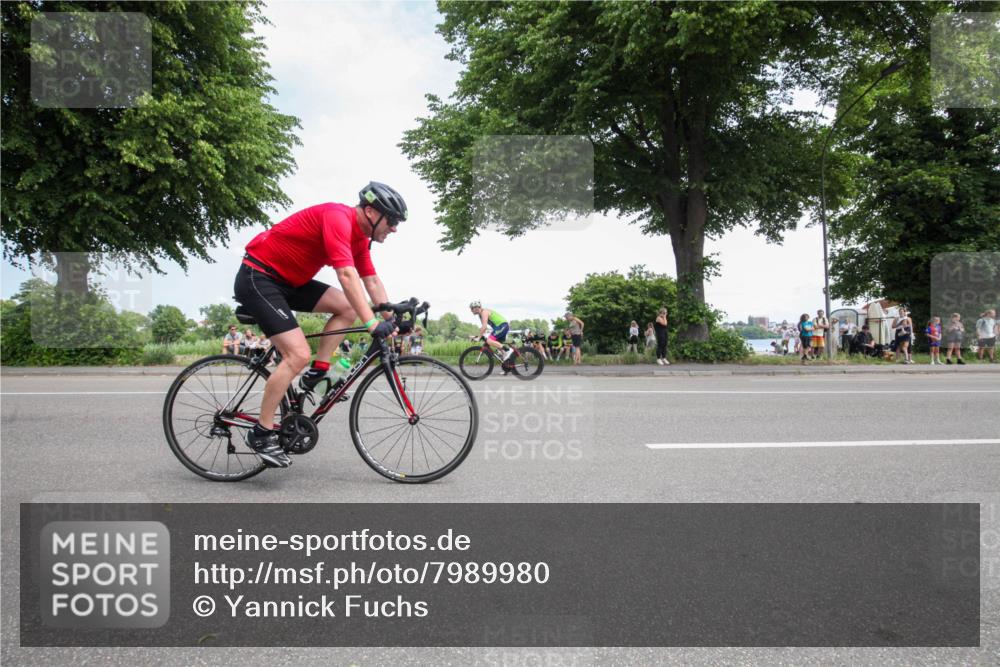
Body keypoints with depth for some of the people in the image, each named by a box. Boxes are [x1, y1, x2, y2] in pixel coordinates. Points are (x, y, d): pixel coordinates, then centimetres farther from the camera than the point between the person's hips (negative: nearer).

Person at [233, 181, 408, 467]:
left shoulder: (359, 235, 7)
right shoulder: (338, 218, -22)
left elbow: (372, 281, 9)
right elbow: (346, 275, -33)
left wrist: (391, 318, 1)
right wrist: (371, 322, -38)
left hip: (288, 281, 10)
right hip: (257, 277, -10)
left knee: (348, 306, 0)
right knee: (299, 354, -18)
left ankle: (316, 375, 4)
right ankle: (262, 433, -7)